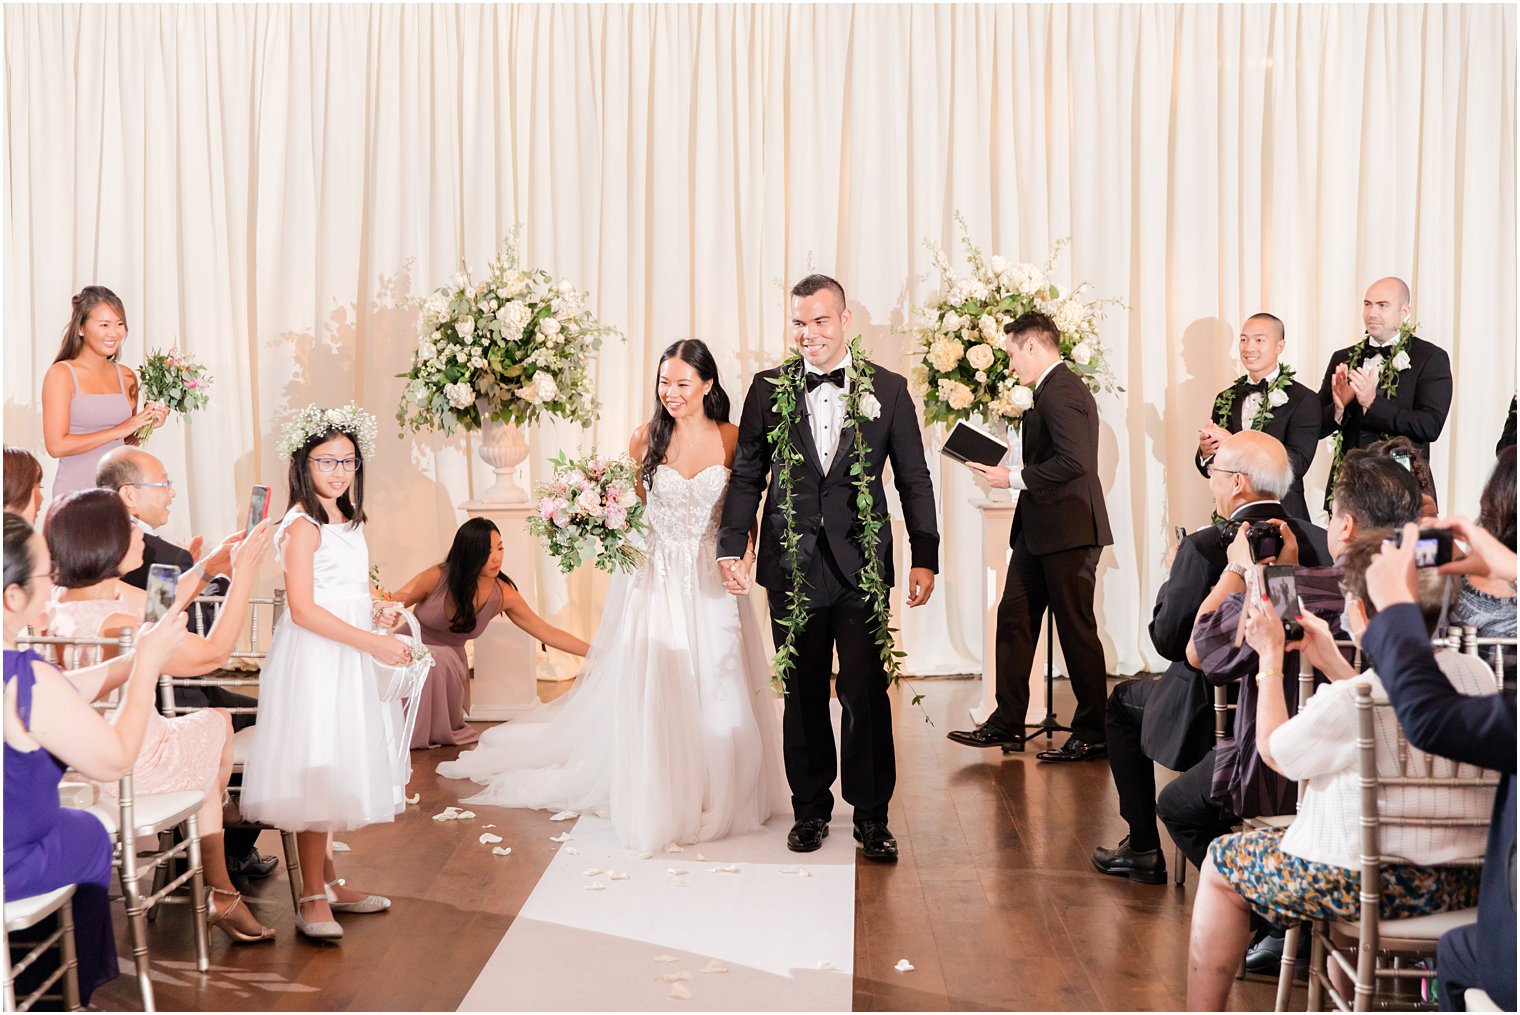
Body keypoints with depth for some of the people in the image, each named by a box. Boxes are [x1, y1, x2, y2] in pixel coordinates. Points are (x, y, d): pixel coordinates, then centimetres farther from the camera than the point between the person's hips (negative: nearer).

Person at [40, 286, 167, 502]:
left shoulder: (127, 376, 9)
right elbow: (57, 445, -13)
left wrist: (147, 425, 0)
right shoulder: (60, 374, -5)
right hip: (75, 492, -4)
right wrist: (118, 430, -13)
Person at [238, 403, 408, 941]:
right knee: (317, 773, -6)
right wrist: (372, 642, -21)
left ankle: (330, 883, 23)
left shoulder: (348, 522, 14)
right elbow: (303, 609, -19)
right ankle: (313, 899, 2)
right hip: (313, 659, -9)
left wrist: (379, 615, 4)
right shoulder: (303, 525, -13)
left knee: (337, 770, 14)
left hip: (348, 657, 9)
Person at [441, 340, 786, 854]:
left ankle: (716, 797, 23)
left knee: (715, 691, 4)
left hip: (710, 583, 0)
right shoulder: (646, 437, 0)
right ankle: (655, 800, 18)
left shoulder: (732, 439, -2)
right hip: (654, 580, 0)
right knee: (648, 690, 1)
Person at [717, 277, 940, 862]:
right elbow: (746, 476, 7)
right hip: (793, 566, 1)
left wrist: (924, 559, -2)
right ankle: (810, 810, 26)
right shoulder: (768, 389, 5)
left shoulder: (888, 390, 3)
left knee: (866, 693, -1)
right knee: (803, 695, 10)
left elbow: (914, 479, 4)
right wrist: (732, 549, -3)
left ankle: (872, 815, 15)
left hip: (862, 566, -1)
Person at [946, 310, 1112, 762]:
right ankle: (1007, 723, 17)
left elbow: (1074, 460, -26)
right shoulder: (1054, 389, 16)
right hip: (1040, 530, 11)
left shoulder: (1060, 391, -17)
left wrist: (1015, 478, -18)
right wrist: (1010, 473, 10)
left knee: (1077, 630, -1)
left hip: (1067, 531, -11)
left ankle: (1094, 735, 10)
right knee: (1013, 617, 11)